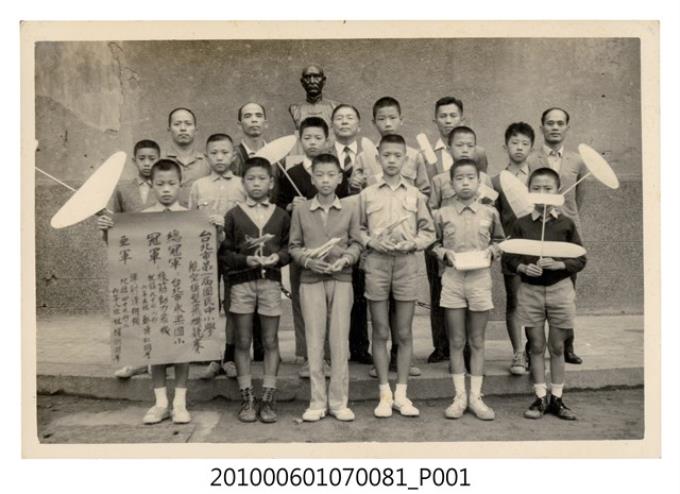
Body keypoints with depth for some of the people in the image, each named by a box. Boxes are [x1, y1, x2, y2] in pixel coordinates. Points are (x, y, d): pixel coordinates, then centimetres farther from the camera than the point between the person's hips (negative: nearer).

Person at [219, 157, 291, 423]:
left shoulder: (281, 215, 5)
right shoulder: (233, 215, 1)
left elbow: (289, 247, 7)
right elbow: (223, 252, -1)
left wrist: (278, 257, -13)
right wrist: (246, 260, -16)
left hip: (271, 281, 1)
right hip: (241, 282, -1)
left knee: (270, 341, 5)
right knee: (243, 342, 5)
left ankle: (268, 399, 14)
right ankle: (247, 399, 16)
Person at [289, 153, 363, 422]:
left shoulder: (349, 209, 3)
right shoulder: (301, 211, 3)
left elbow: (356, 243, 7)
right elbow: (294, 246, 6)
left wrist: (345, 259, -11)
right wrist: (308, 260, -12)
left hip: (341, 279, 0)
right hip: (311, 279, 0)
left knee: (340, 340, 2)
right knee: (314, 341, 3)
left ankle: (338, 402, 13)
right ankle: (317, 402, 13)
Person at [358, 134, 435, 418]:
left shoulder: (415, 195, 8)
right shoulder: (367, 194, 6)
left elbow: (428, 232, 9)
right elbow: (358, 230, 8)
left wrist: (411, 243, -8)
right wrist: (371, 241, -11)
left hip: (407, 263, 1)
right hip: (376, 262, 0)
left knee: (404, 333, 5)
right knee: (380, 332, 4)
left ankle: (401, 393, 15)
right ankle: (384, 394, 13)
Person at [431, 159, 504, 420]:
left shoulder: (489, 213, 3)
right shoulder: (442, 214, 1)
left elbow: (499, 240, 14)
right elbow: (434, 243, 8)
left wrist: (491, 250, -6)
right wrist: (445, 253, -11)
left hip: (480, 278, 1)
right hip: (452, 279, 0)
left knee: (477, 341, 8)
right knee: (456, 341, 6)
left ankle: (476, 396, 18)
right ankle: (459, 396, 17)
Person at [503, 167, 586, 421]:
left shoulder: (566, 224, -2)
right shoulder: (521, 224, -1)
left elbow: (580, 259, -1)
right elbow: (508, 258, 0)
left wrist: (558, 264, -18)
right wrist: (524, 267, -18)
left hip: (560, 289, 0)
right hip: (530, 290, 0)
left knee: (557, 347, 9)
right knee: (536, 346, 8)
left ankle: (556, 399, 21)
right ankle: (540, 398, 19)